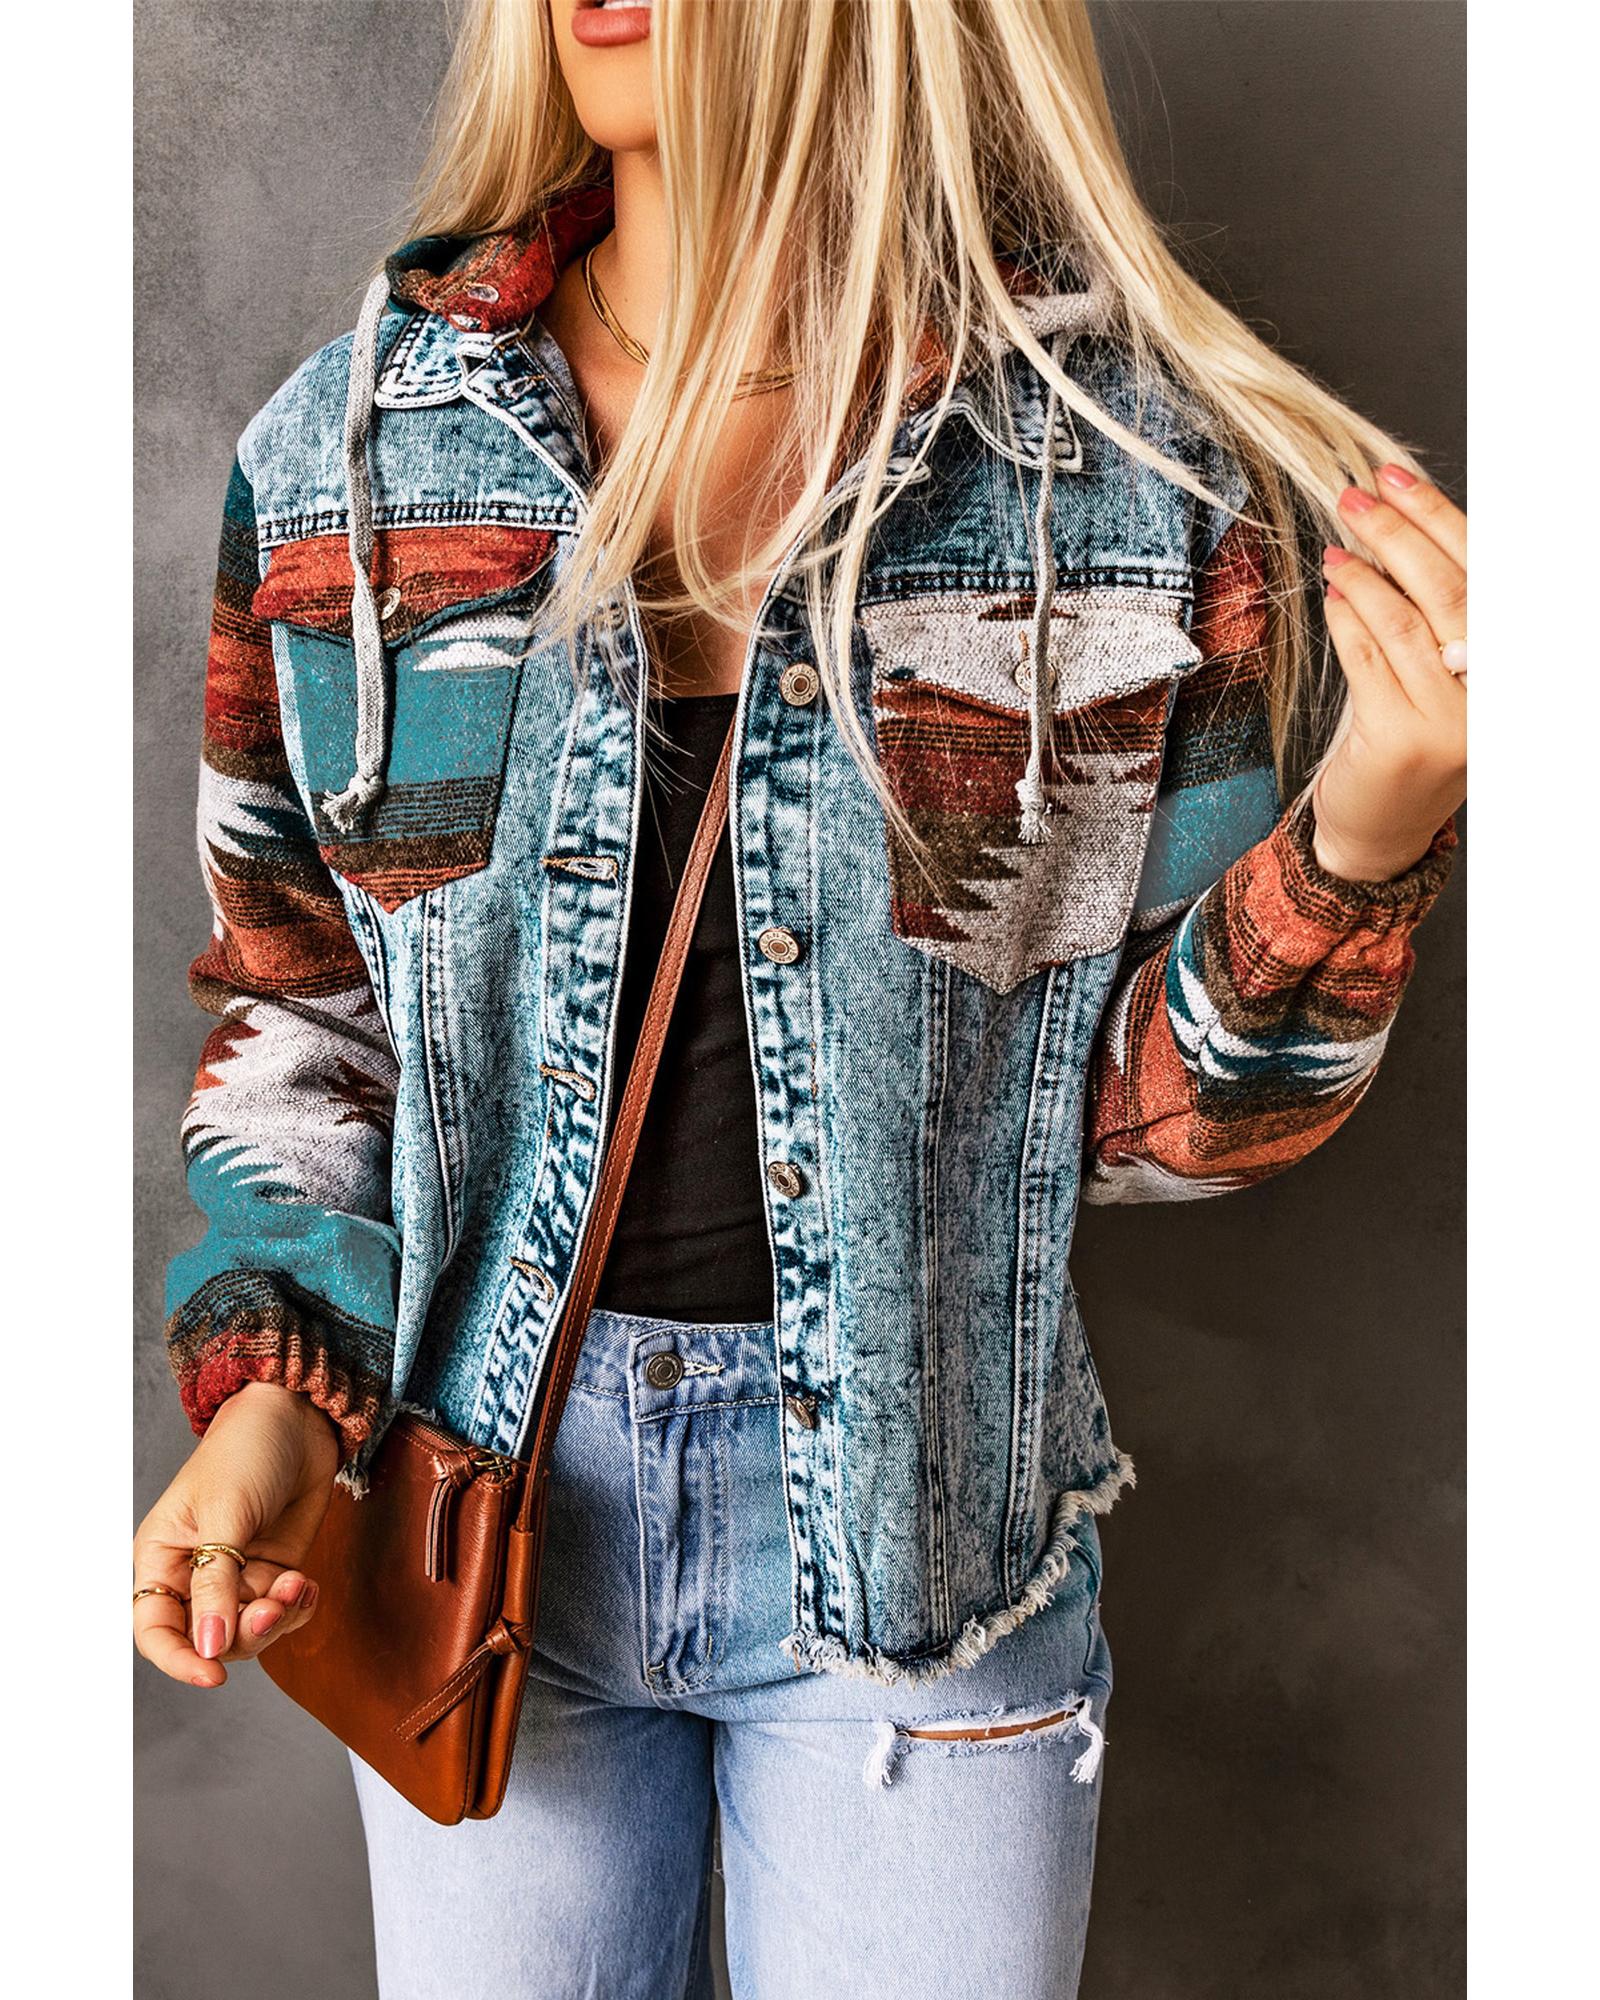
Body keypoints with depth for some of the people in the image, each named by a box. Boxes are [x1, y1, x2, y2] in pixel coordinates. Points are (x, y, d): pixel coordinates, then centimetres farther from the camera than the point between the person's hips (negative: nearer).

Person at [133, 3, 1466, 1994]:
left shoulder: (1145, 481, -10)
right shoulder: (347, 450, -4)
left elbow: (1160, 1102, -5)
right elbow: (294, 991, 6)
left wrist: (1362, 833, -23)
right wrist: (270, 1389, -7)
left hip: (920, 1515, -1)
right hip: (473, 1478, 2)